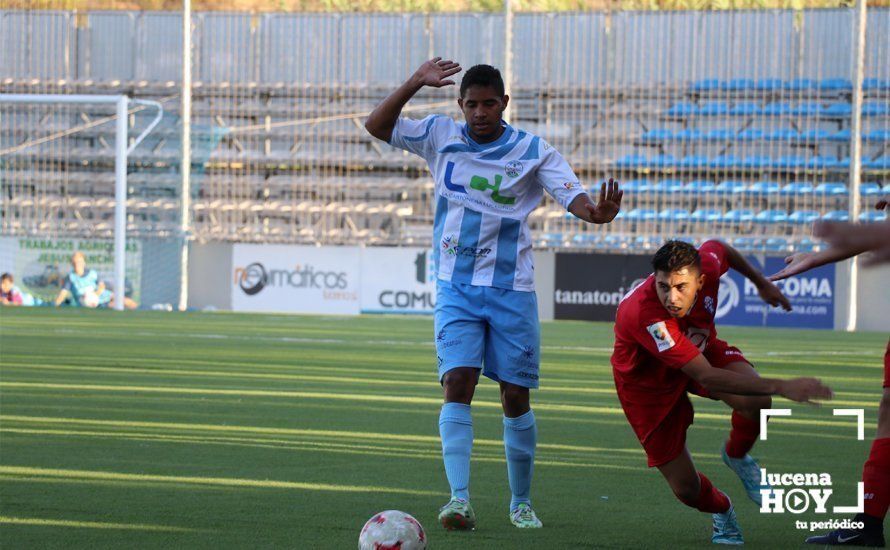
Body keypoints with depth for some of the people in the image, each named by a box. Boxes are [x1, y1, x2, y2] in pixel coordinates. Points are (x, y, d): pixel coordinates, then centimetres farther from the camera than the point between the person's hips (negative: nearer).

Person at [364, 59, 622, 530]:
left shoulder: (533, 151, -1)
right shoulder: (440, 137, 3)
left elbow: (574, 198, -11)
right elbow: (377, 126, -1)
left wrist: (597, 212, -34)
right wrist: (416, 82, -12)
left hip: (512, 290, 0)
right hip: (457, 288, 0)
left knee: (516, 398, 2)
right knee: (457, 384, -16)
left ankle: (521, 503, 18)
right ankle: (459, 499, -22)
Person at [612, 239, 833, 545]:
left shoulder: (707, 265, -29)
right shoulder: (645, 315, -45)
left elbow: (719, 248, 1)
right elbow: (707, 377, -47)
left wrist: (761, 283, 16)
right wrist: (782, 387, -53)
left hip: (700, 348, 4)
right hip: (648, 379, -4)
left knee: (757, 402, -29)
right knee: (686, 490, -4)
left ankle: (736, 455, 6)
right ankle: (722, 510, 35)